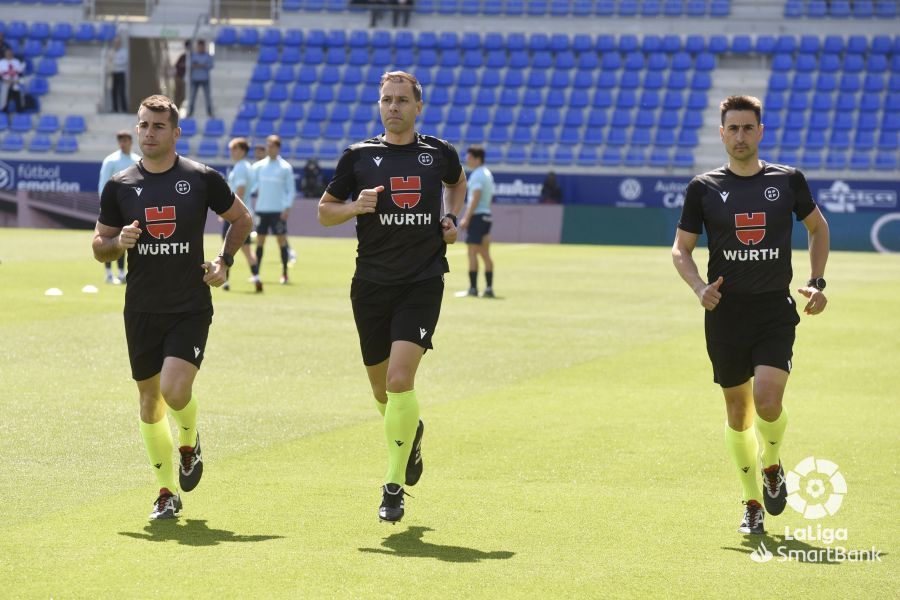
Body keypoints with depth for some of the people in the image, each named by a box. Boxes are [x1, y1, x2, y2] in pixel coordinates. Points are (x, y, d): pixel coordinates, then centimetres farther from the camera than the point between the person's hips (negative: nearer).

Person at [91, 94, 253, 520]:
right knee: (150, 401, 8)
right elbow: (99, 246, 9)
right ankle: (168, 491, 23)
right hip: (141, 311, 3)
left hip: (191, 309, -3)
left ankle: (189, 443, 16)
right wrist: (119, 242, -12)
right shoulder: (119, 186, 1)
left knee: (175, 391, -19)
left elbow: (241, 218, 13)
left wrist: (224, 261, 0)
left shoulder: (202, 178, -3)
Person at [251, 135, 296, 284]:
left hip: (278, 210, -3)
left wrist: (287, 208, -9)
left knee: (281, 241, -3)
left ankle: (284, 274, 2)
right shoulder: (258, 166, 8)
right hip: (261, 209, 3)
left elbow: (291, 190, 1)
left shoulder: (285, 167, 0)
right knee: (259, 241, 3)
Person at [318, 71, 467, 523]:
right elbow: (324, 211, 9)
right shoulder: (359, 156, 3)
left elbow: (457, 183, 28)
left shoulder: (440, 154, 5)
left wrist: (453, 220, 11)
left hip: (423, 284, -2)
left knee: (400, 380, -17)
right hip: (372, 284, 2)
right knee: (382, 388, 10)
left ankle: (394, 486, -8)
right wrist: (355, 206, -11)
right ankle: (411, 434, 45)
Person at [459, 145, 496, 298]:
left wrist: (466, 218, -19)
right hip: (486, 215, 9)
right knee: (485, 254, 9)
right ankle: (489, 288, 7)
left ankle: (473, 288, -8)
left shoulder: (477, 175, -12)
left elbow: (475, 198, -19)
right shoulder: (487, 174, 17)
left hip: (476, 216, -9)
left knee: (472, 253, -7)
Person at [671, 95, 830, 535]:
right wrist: (699, 287, -11)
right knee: (738, 413, 6)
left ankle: (772, 466, 14)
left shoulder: (788, 180, 2)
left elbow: (818, 227, 19)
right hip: (726, 313, 1)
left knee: (768, 400, -18)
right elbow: (681, 249, 8)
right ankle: (753, 504, 23)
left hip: (776, 311, -1)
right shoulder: (703, 188, 1)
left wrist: (816, 281, 8)